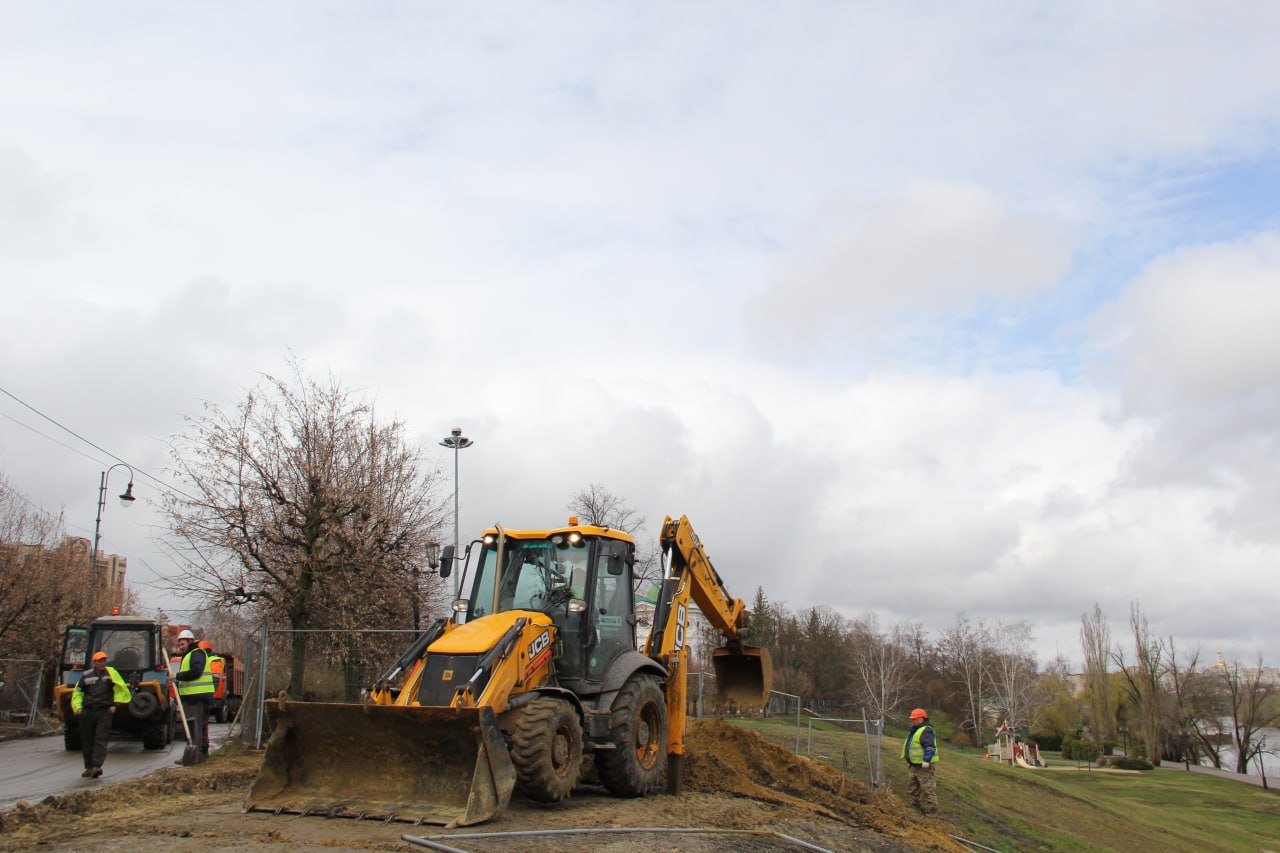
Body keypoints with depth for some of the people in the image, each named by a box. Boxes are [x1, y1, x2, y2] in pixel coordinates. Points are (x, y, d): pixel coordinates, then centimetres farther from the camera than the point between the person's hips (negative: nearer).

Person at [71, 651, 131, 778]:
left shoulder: (111, 673, 3)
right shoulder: (86, 676, 8)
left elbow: (121, 689, 9)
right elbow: (77, 692, 18)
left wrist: (115, 704, 2)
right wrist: (77, 707, 5)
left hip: (105, 711, -3)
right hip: (87, 712, 3)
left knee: (101, 739, -13)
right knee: (87, 741, 8)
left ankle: (97, 766, -19)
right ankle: (89, 767, 19)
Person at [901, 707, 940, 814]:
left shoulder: (926, 731, -15)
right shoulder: (915, 731, 18)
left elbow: (930, 746, -25)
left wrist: (926, 760, -31)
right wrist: (910, 761, 26)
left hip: (924, 766, -11)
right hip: (915, 765, 11)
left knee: (927, 787, -9)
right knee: (912, 787, 17)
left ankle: (932, 810, -6)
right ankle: (916, 806, 25)